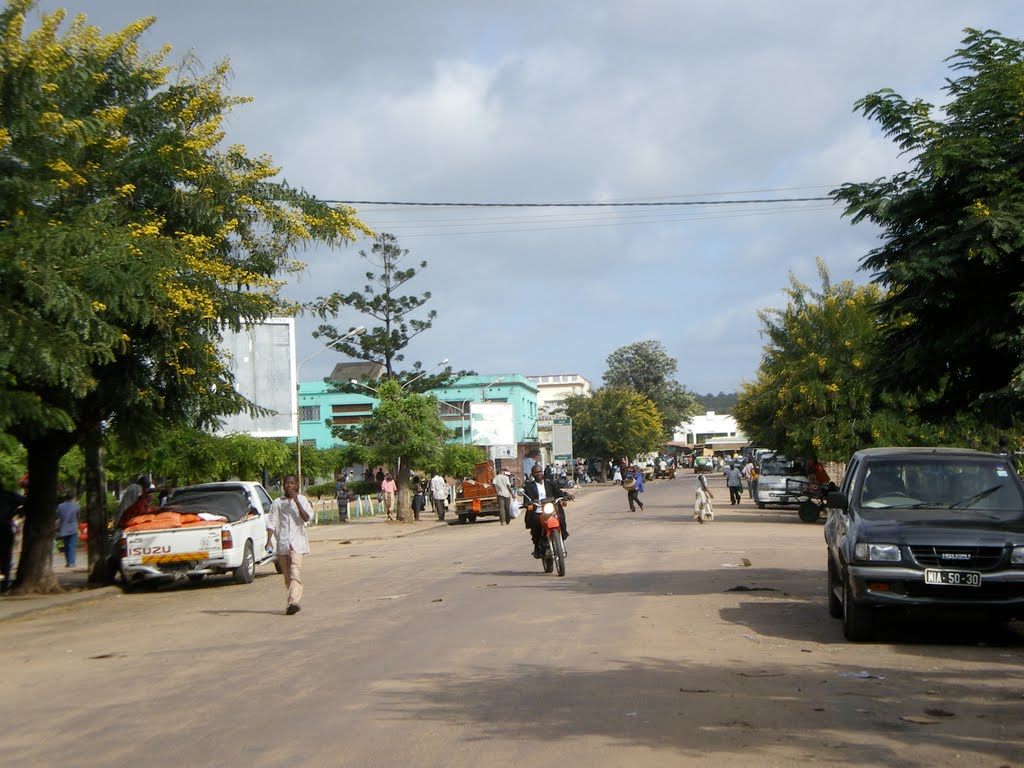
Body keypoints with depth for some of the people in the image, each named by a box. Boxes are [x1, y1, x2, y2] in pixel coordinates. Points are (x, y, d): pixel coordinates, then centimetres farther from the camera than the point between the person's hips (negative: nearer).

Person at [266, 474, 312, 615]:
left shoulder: (302, 500, 7)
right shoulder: (277, 502, 10)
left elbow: (307, 518, -7)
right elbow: (271, 522, 7)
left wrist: (296, 501, -13)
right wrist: (269, 541, -4)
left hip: (297, 541, -3)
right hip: (282, 542, 3)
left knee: (295, 572, -18)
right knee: (287, 575, 7)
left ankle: (294, 602, -27)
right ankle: (296, 601, 19)